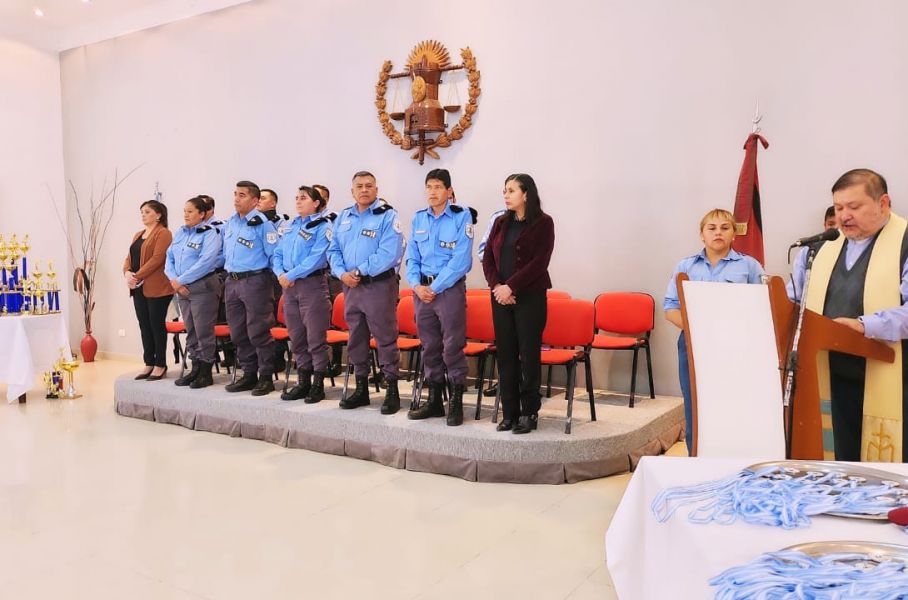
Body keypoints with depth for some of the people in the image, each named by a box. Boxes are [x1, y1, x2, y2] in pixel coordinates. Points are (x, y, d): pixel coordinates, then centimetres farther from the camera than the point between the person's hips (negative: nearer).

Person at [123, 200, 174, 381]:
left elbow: (157, 259, -16)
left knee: (156, 325, -2)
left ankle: (160, 365, 6)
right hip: (139, 288, 8)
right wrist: (127, 273, -5)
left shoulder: (163, 233, -6)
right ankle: (149, 364, 16)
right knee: (144, 326, 9)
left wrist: (137, 276, -18)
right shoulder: (138, 235, 21)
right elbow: (129, 258, 16)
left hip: (156, 288, -8)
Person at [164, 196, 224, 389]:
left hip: (203, 287, -7)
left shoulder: (210, 233, -8)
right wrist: (174, 280, -4)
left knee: (203, 330, -3)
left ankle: (206, 373, 7)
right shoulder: (180, 233, 14)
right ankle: (195, 369, 22)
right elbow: (169, 258, 13)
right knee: (190, 330, 12)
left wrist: (181, 280, -16)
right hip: (182, 288, 7)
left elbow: (205, 262, -18)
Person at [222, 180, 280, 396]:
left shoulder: (262, 223, -10)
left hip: (255, 282, -8)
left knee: (258, 332, -5)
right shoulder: (229, 224, 13)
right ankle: (249, 375, 22)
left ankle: (266, 377, 5)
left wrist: (272, 277, -6)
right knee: (238, 333, 11)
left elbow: (274, 255, -11)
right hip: (232, 282, 8)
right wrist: (228, 270, 18)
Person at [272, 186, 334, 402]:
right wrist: (280, 274, -5)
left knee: (315, 338, -4)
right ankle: (302, 383, 20)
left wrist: (291, 275, -17)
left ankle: (318, 385, 5)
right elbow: (277, 254, 14)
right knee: (296, 338, 11)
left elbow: (316, 258, -16)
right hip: (289, 287, 7)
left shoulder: (323, 226, -5)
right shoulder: (292, 226, 17)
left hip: (312, 285, -7)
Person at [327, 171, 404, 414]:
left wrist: (360, 271, -17)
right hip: (350, 286, 7)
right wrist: (342, 273, -6)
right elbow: (334, 250, 13)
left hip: (379, 285, -6)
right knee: (356, 339, 13)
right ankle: (361, 389, 25)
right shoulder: (343, 217, 14)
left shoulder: (387, 216, -7)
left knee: (385, 339, -3)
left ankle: (392, 391, 5)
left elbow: (389, 253, -18)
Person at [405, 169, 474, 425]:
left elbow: (461, 259, -12)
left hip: (450, 288, -5)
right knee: (429, 346, 10)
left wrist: (435, 288, -14)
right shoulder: (418, 219, 11)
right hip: (422, 289, 5)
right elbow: (412, 257, 13)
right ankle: (434, 401, 20)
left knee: (453, 346, -5)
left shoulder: (461, 216, -5)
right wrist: (417, 285, -5)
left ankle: (456, 403, 4)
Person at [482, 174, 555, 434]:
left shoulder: (543, 223, -3)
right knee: (505, 355, 5)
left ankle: (529, 413, 9)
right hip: (501, 296, 5)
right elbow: (488, 257, 9)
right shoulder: (501, 222, 13)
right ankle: (510, 413, 13)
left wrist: (511, 287, -16)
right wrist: (496, 286, -7)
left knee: (528, 355, -1)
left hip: (530, 297, -5)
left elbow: (539, 262, -12)